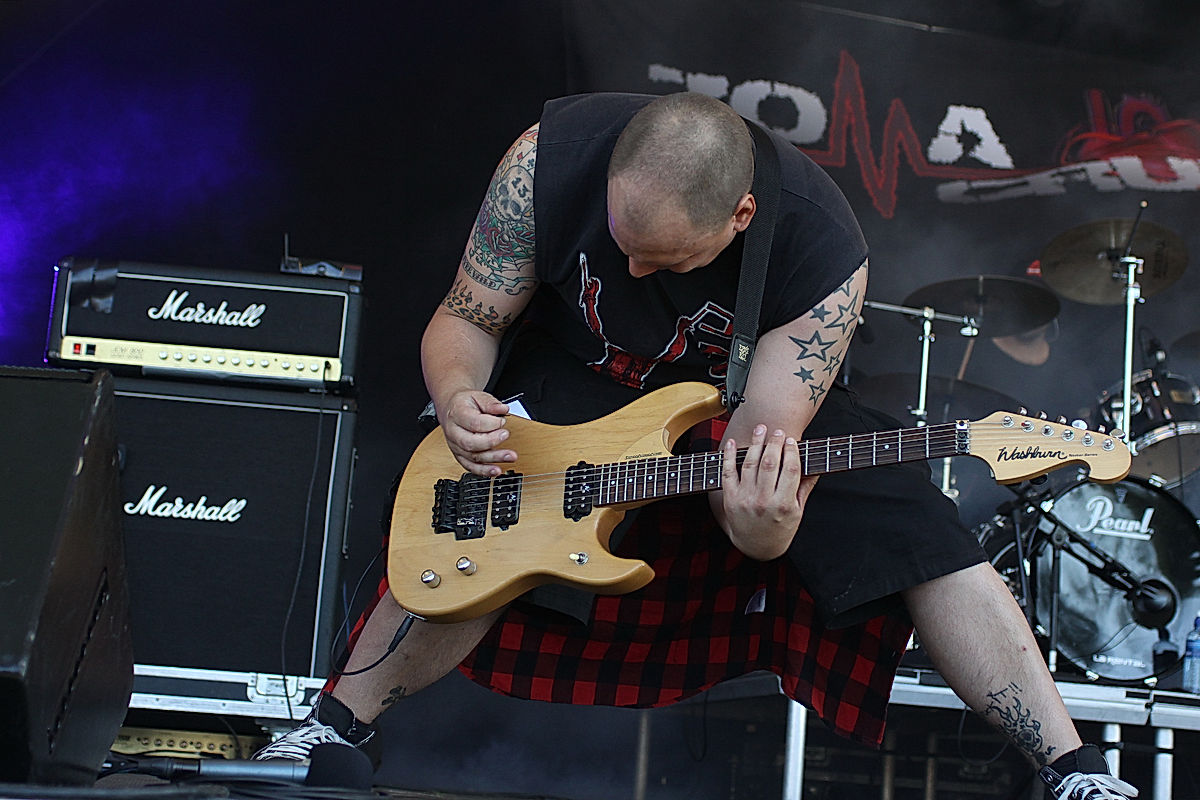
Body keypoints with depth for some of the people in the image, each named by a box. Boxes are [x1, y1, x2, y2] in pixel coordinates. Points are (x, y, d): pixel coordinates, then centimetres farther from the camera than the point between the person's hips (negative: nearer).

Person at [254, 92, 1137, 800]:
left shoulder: (821, 250, -31)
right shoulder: (555, 155, -28)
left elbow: (759, 436, -30)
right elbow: (467, 320, -16)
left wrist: (759, 529, -52)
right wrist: (459, 398, -38)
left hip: (760, 391, 0)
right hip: (577, 380, 0)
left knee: (919, 530, -17)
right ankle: (338, 729, -2)